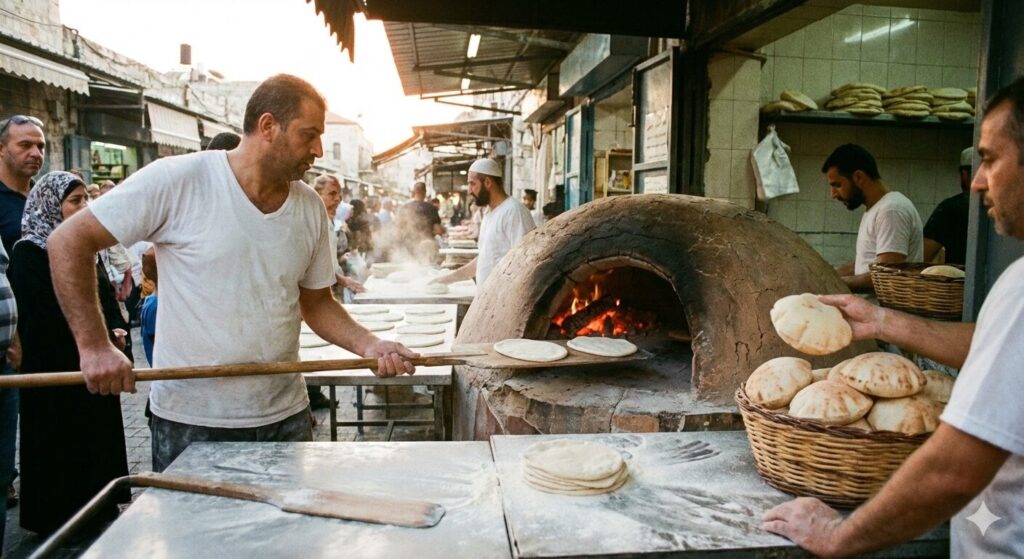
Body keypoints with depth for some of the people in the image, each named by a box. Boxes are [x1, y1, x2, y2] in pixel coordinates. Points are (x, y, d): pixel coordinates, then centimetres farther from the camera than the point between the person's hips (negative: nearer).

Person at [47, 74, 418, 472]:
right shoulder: (176, 181, -13)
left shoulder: (311, 208, 2)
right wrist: (93, 345, -14)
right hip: (190, 424, -4)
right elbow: (69, 242, -7)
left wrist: (370, 345, -6)